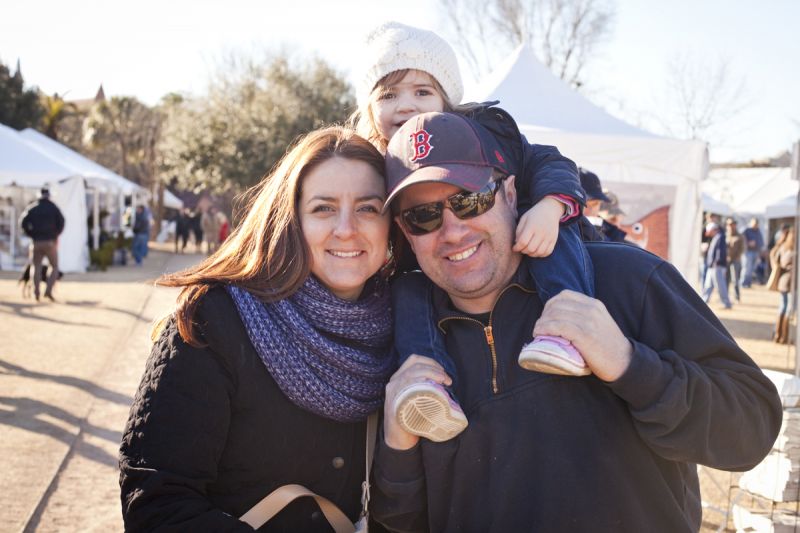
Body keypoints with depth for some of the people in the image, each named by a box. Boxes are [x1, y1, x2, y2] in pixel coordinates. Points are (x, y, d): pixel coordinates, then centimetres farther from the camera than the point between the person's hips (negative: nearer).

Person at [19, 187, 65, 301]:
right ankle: (48, 290, -9)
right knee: (55, 267, 8)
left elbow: (23, 222, -2)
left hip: (37, 242, 2)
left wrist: (31, 234, 9)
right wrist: (56, 234, 5)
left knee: (37, 267, 11)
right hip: (50, 242, -2)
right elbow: (61, 222, -10)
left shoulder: (32, 208, 7)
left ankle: (36, 292, -2)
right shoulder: (53, 207, 1)